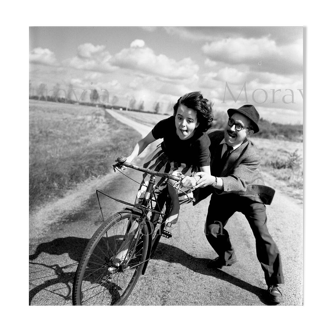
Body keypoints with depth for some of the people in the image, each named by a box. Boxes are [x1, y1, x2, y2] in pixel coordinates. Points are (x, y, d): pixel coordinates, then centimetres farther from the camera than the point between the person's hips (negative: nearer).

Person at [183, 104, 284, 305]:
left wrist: (213, 180, -63)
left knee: (262, 236, -10)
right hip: (222, 194, 4)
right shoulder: (215, 137, -21)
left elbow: (237, 182, -44)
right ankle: (228, 257, 32)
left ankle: (274, 283, 9)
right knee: (212, 230, -1)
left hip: (249, 194, -4)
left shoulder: (251, 155, -32)